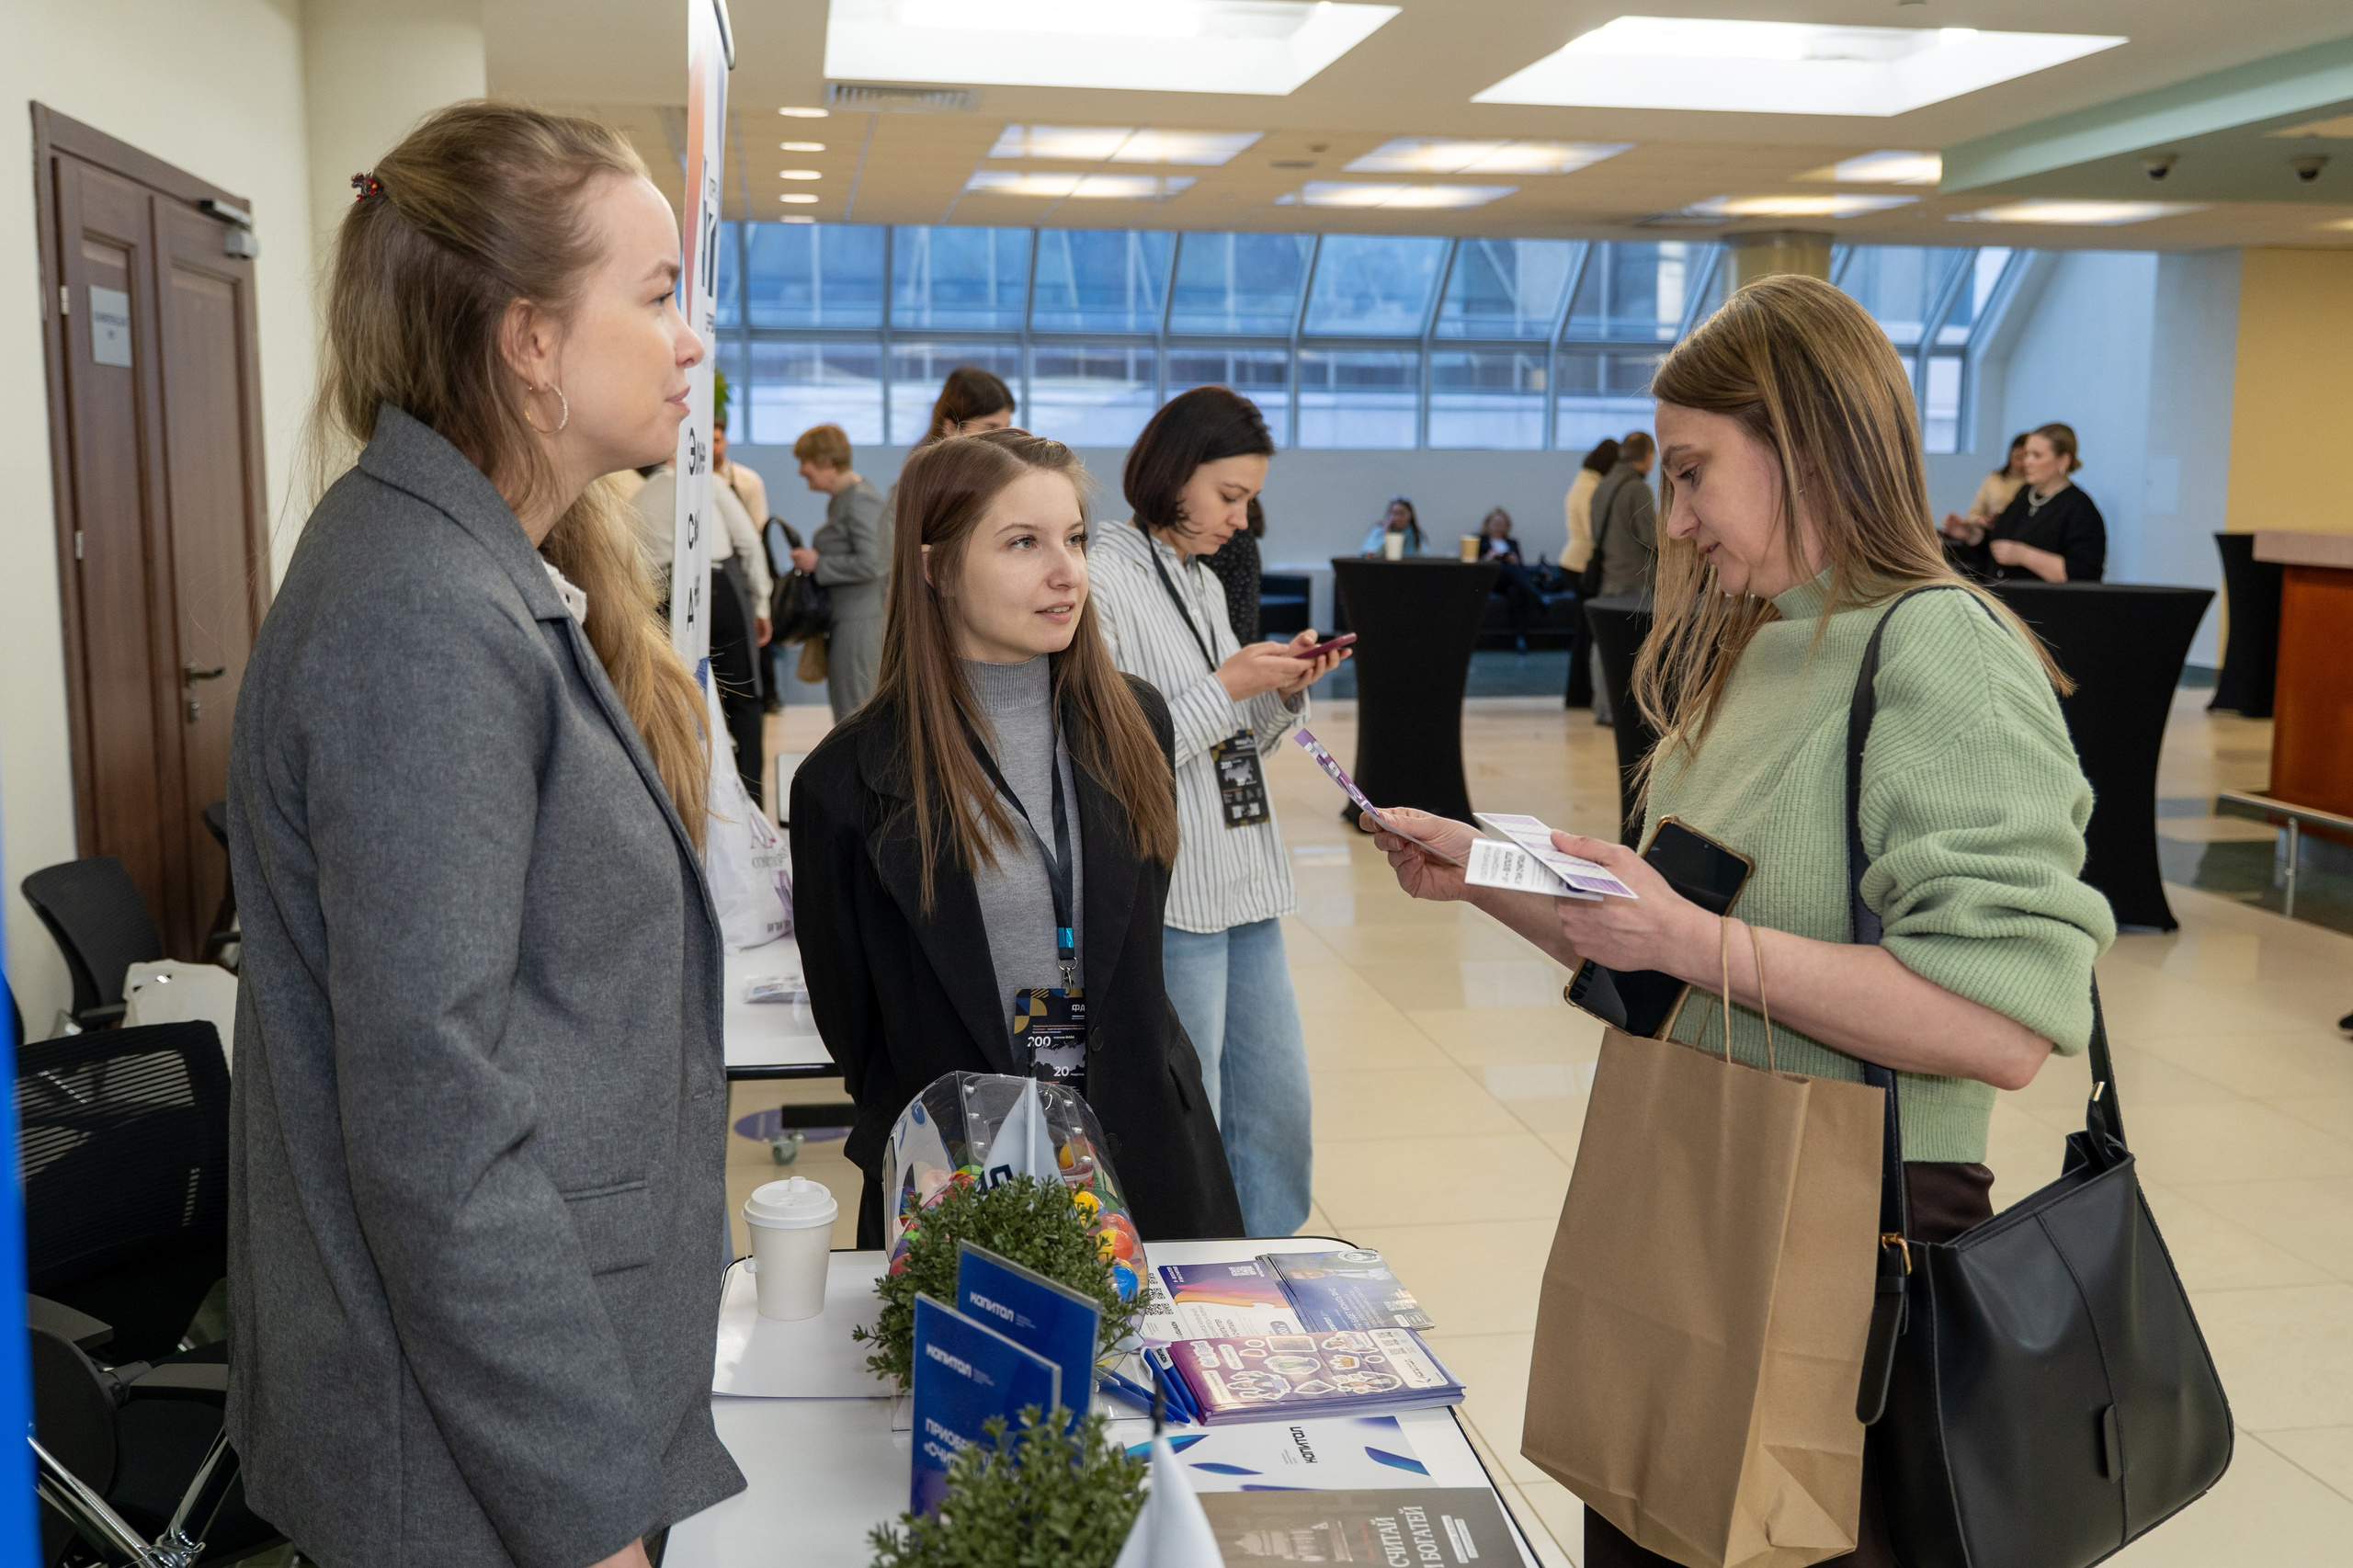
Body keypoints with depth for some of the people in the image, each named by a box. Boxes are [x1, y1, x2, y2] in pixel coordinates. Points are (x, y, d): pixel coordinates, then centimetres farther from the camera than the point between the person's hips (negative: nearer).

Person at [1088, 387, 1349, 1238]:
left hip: (1245, 886, 9)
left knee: (1279, 1120, 13)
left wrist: (1285, 689, 4)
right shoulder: (1104, 582, -11)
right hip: (1167, 900, -9)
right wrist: (1227, 687, -15)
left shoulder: (1205, 583, 16)